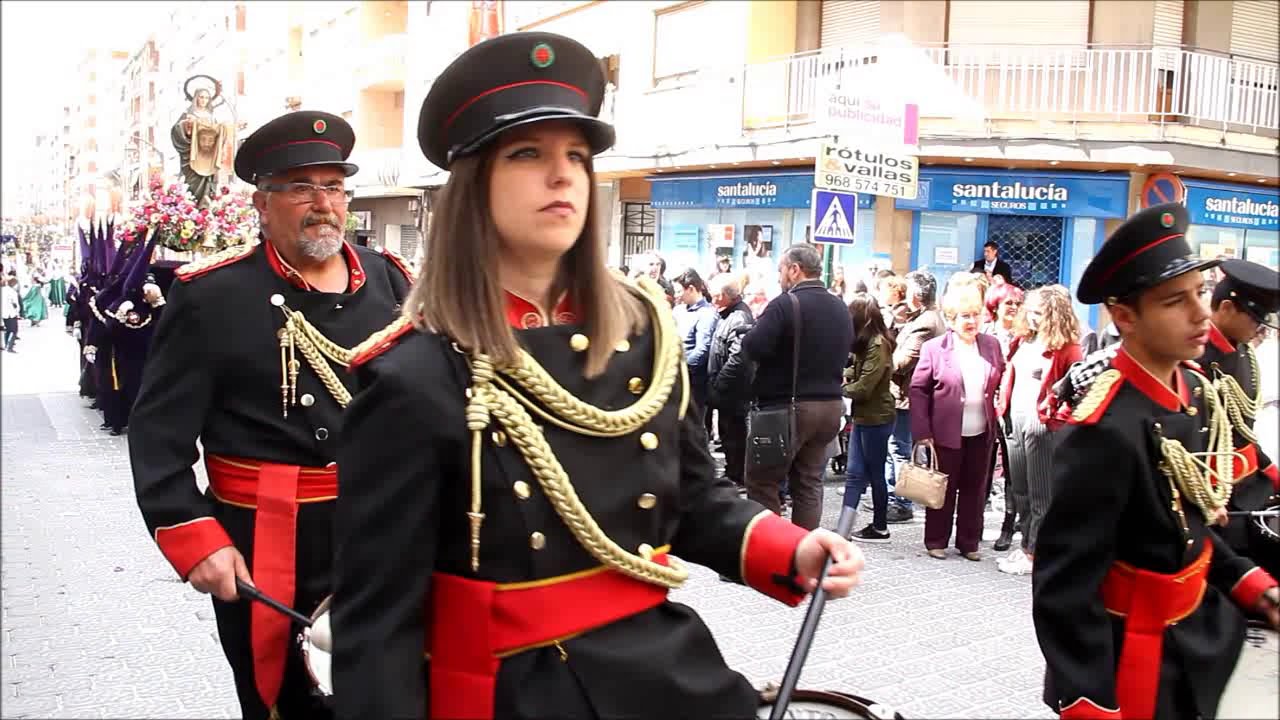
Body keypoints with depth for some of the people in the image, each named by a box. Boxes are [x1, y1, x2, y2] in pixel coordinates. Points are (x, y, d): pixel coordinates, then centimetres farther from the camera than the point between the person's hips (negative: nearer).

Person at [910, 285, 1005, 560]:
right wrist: (922, 431, -12)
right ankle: (936, 541, 21)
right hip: (947, 432, -3)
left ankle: (969, 542, 24)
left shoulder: (991, 345, 4)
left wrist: (1000, 410, 1)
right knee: (944, 488, 8)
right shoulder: (934, 348, -7)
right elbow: (918, 390, -7)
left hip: (981, 434, 4)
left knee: (974, 489, 12)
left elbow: (1002, 381, 15)